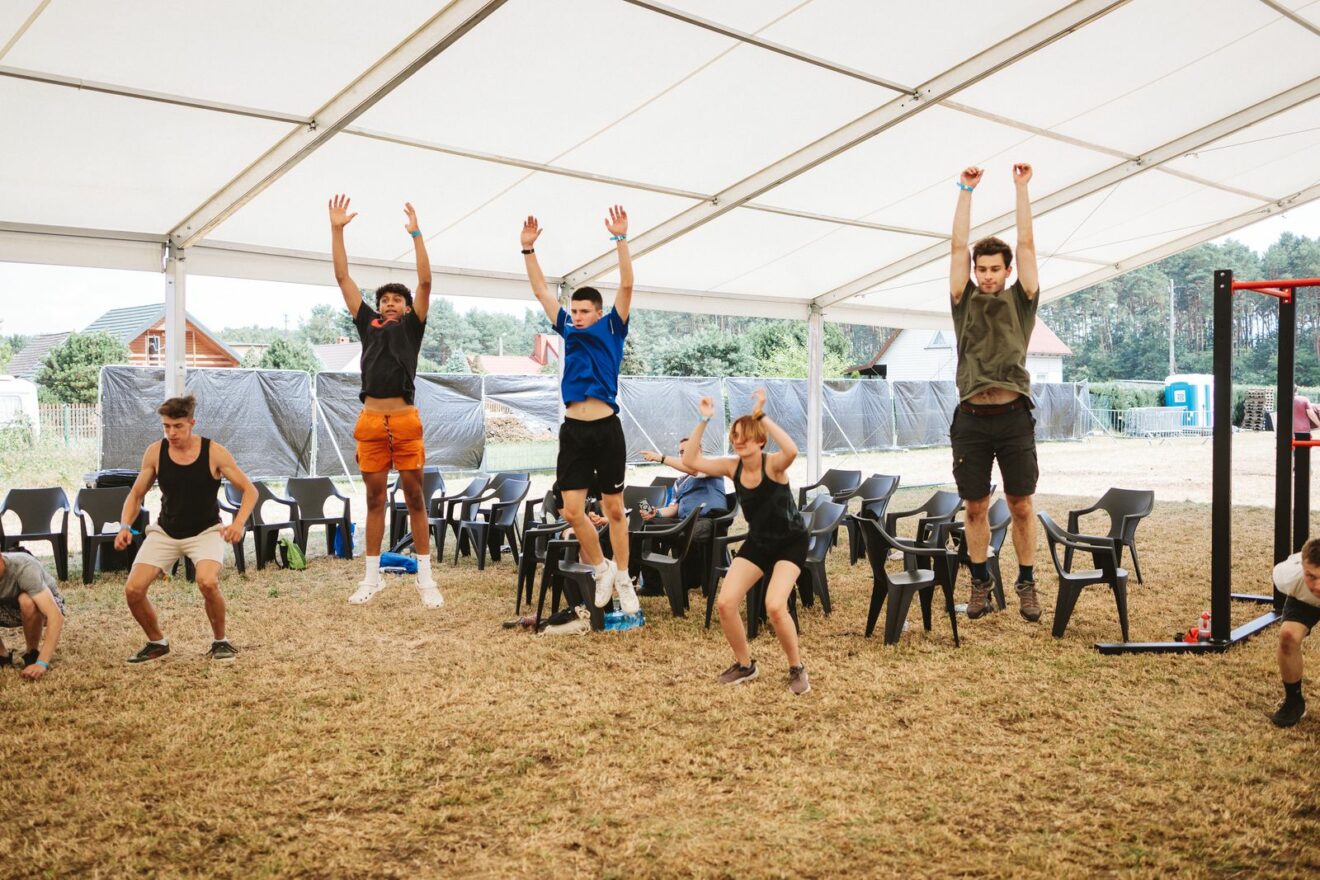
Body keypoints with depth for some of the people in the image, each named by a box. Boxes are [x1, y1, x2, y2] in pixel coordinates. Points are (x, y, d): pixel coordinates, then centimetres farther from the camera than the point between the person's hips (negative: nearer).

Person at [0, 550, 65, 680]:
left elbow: (56, 616, -43)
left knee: (27, 602, -37)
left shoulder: (23, 568, -36)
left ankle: (32, 654, -11)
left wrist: (42, 663, -50)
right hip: (11, 607, 4)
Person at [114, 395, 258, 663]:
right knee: (133, 589, -10)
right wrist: (125, 526, -12)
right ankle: (157, 642, 17)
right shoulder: (154, 452, -7)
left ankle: (220, 640, -3)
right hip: (165, 531, 4)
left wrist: (239, 523, -28)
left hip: (206, 531, -3)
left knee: (208, 582, -30)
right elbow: (136, 494, 5)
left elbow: (250, 490, -11)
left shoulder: (214, 452, -15)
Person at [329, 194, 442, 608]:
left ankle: (425, 577, 6)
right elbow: (343, 279, 14)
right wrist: (337, 231, 9)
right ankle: (372, 577, 15)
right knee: (375, 500, 8)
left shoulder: (412, 326, 10)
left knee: (414, 498, 1)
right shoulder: (368, 324, 15)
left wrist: (416, 234, -6)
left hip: (405, 421, -2)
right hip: (371, 421, 2)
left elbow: (425, 283, 0)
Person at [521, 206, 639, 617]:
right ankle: (601, 568, 20)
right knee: (572, 511, -2)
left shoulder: (611, 329, 5)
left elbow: (627, 285, -4)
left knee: (615, 509, 4)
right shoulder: (568, 331, 14)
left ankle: (624, 580, 15)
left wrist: (620, 239, -10)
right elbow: (540, 290, 16)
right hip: (573, 430, 3)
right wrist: (528, 248, 10)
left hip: (607, 429, -3)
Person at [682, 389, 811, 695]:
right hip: (757, 541, 6)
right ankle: (745, 666, 18)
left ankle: (797, 669, 2)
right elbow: (690, 461, -16)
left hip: (790, 541, -6)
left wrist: (762, 416, -44)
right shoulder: (732, 467, -8)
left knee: (775, 607, -24)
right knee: (725, 604, -5)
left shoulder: (773, 464, -23)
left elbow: (792, 451, -47)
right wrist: (703, 421, -22)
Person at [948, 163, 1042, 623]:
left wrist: (1021, 187, 7)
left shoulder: (1020, 300, 9)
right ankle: (980, 581, 18)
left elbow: (1026, 244, 5)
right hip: (971, 417, 1)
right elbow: (958, 246, 8)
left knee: (1021, 505, 4)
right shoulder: (964, 300, 11)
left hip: (1013, 416, -1)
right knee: (975, 506, 7)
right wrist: (966, 191, 9)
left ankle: (1027, 583, 14)